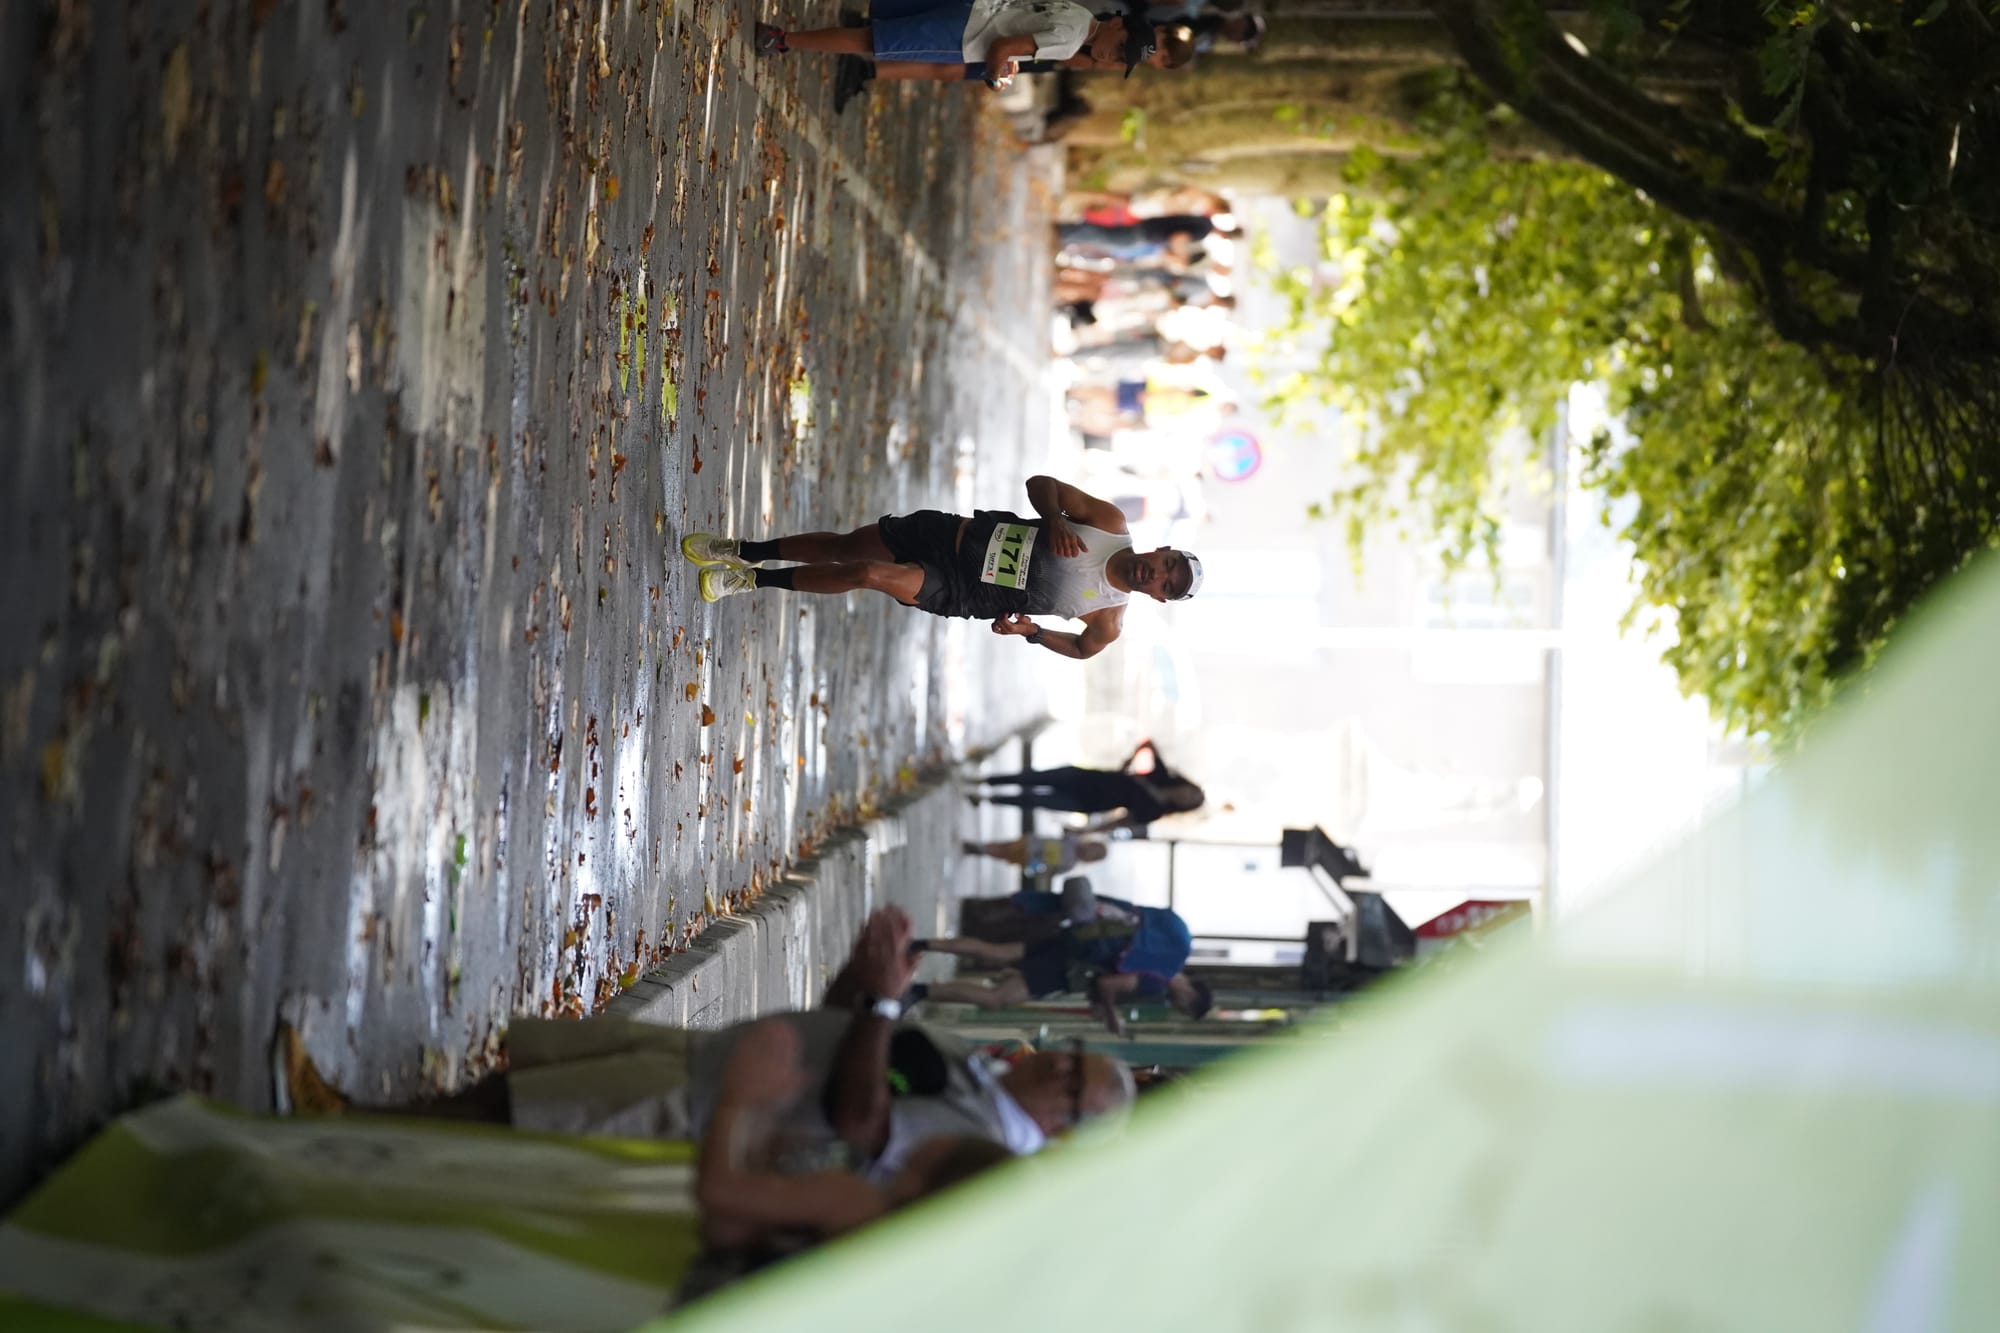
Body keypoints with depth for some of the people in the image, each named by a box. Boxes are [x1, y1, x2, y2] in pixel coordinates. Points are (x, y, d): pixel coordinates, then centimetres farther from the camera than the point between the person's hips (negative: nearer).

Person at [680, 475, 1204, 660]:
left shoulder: (1109, 623, -10)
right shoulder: (1112, 523, -6)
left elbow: (1081, 646, 7)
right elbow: (1041, 484, -1)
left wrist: (1031, 631, -10)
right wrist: (1055, 521, -21)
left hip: (960, 591, -3)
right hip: (962, 535, 3)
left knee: (869, 573, -20)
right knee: (844, 545, -1)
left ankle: (753, 579, 1)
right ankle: (743, 551, 22)